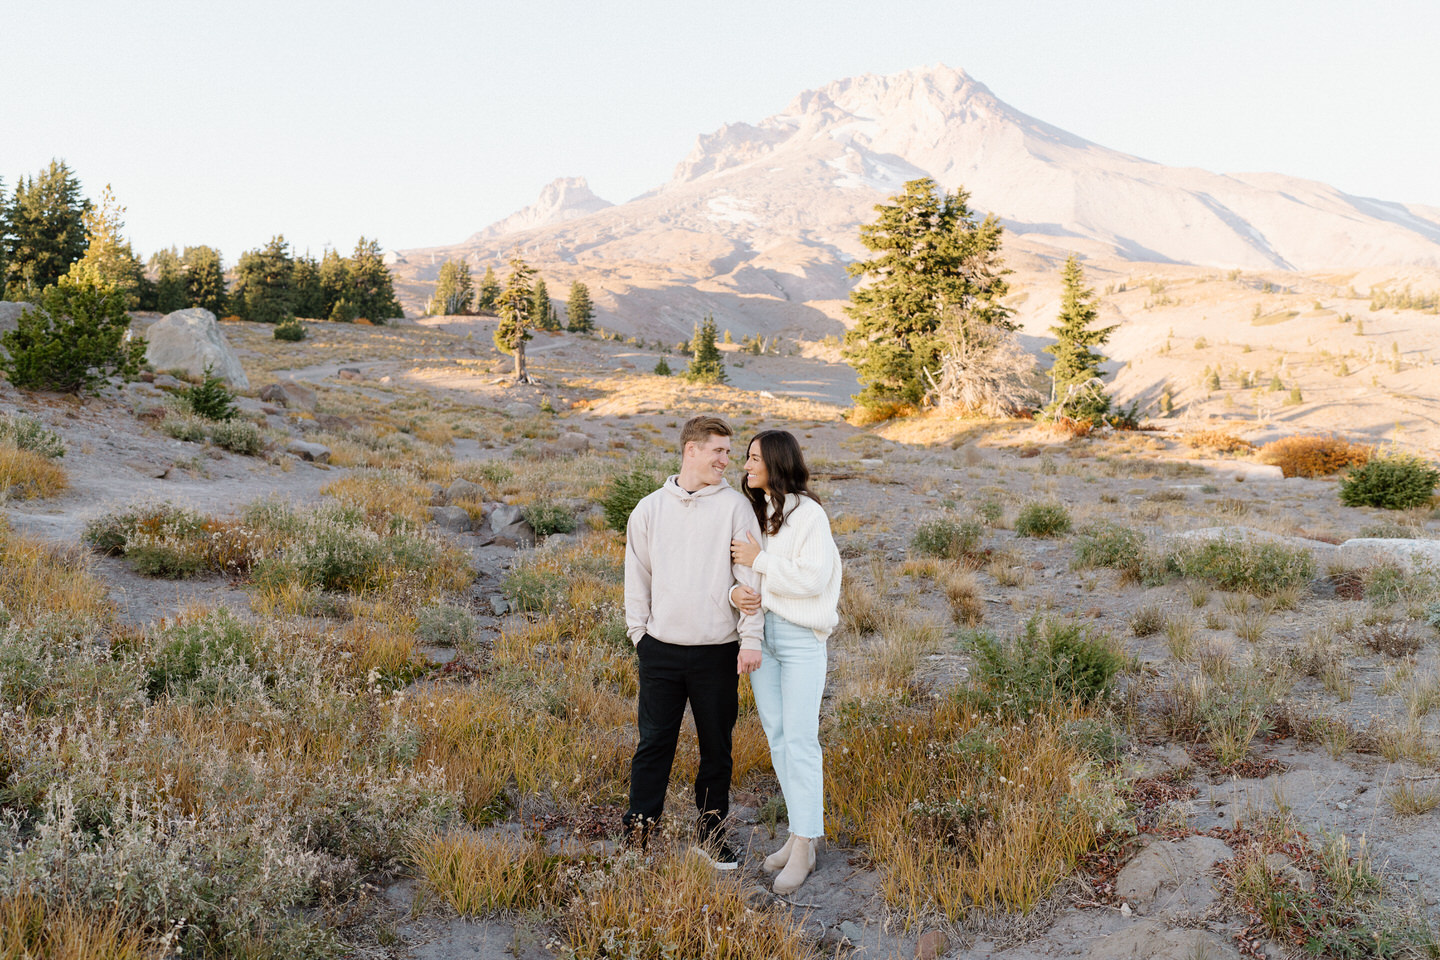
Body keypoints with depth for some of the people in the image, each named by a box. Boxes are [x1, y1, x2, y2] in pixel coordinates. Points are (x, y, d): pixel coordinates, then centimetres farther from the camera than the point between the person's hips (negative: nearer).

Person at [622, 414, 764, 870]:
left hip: (718, 652, -1)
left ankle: (712, 834, 25)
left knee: (717, 748, 10)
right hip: (661, 650, 1)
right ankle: (638, 833, 18)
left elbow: (751, 576, -3)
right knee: (653, 744, 5)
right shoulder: (650, 509, 5)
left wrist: (751, 637, -8)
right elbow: (637, 576, 11)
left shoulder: (734, 506, -1)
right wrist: (639, 633, 6)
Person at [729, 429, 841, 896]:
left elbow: (812, 579, -19)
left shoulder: (809, 514, -11)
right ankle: (800, 833, 22)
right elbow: (738, 565, 13)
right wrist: (735, 591, -9)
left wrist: (759, 560, -15)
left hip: (801, 636, -7)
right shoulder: (753, 512, 10)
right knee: (776, 735, 11)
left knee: (800, 740, -5)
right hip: (759, 631, 7)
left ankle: (803, 849, 2)